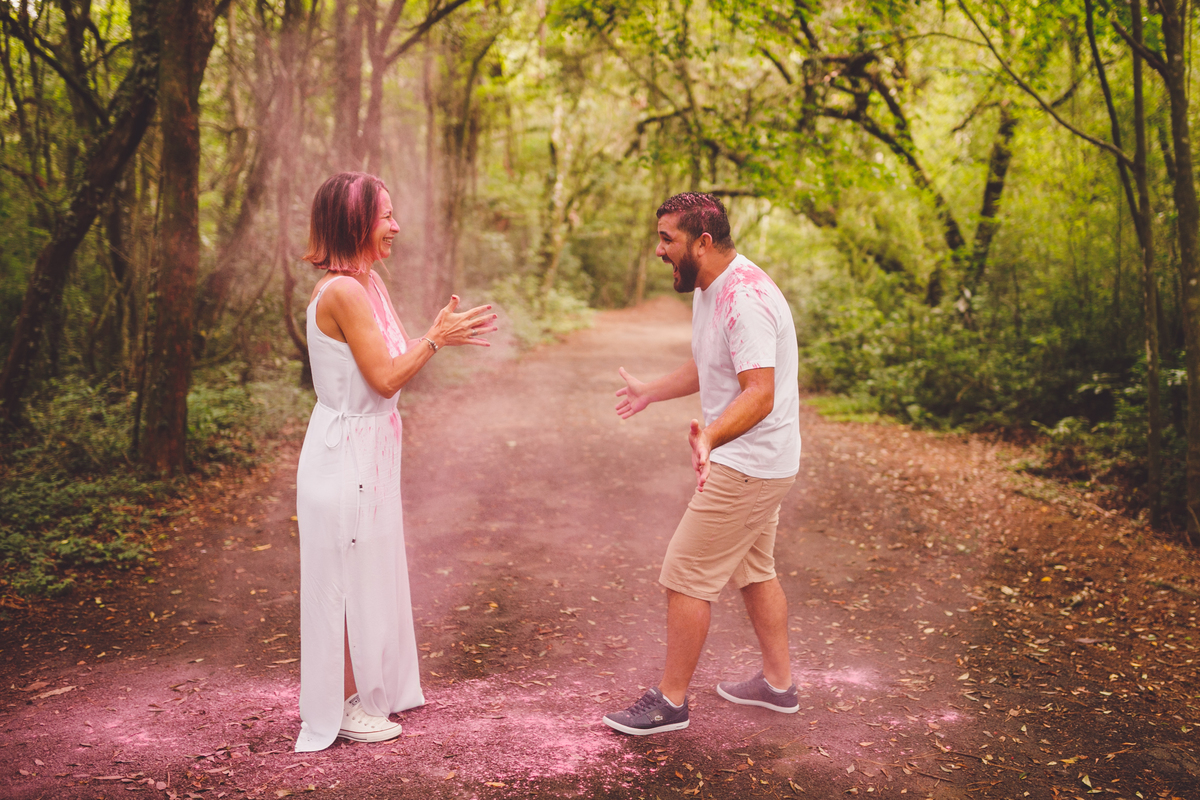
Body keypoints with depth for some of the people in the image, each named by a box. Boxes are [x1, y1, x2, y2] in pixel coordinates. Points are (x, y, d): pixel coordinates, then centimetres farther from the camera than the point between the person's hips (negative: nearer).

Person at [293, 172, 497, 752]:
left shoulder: (366, 284, 8)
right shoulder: (343, 291, -22)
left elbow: (392, 370, 11)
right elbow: (385, 378, -21)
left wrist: (441, 336, 6)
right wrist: (436, 338, -13)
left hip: (370, 448, 10)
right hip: (347, 453, -10)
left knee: (369, 574, 19)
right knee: (349, 578, 4)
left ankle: (372, 688, 34)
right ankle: (342, 705, 20)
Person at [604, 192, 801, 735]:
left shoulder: (745, 299, -25)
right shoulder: (709, 290, 8)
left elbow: (760, 394, -34)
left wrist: (709, 436, -50)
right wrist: (650, 392, 35)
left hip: (746, 466, -11)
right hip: (759, 464, 11)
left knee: (686, 577, -3)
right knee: (754, 570, 21)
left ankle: (670, 701, 10)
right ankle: (778, 683, 35)